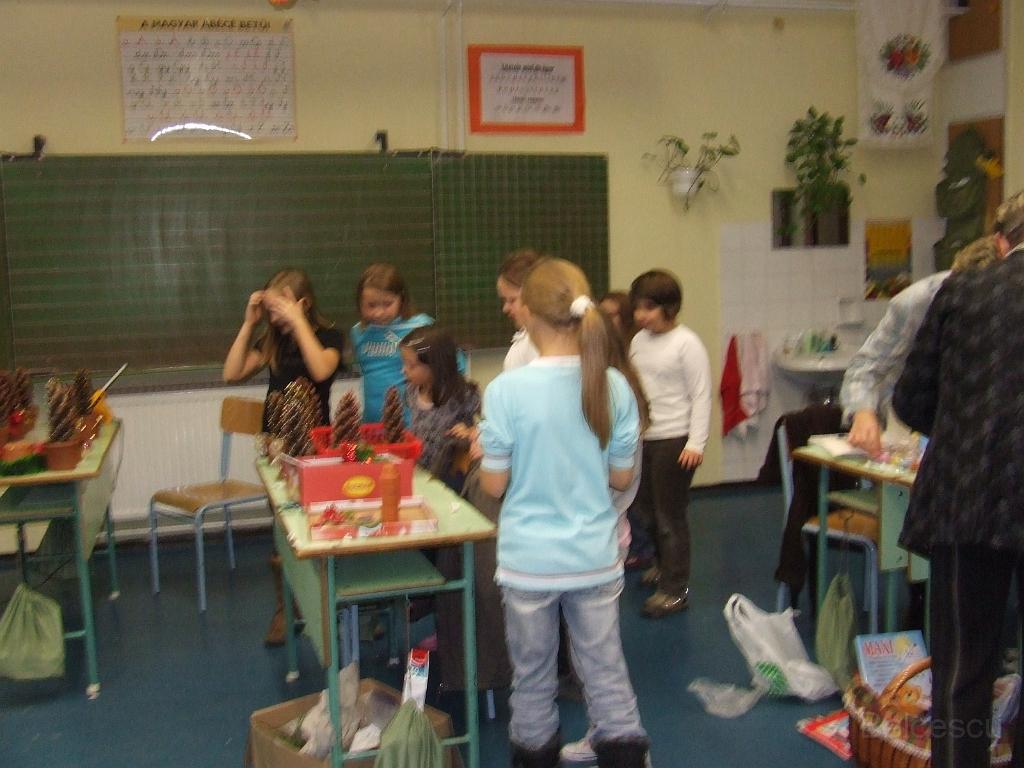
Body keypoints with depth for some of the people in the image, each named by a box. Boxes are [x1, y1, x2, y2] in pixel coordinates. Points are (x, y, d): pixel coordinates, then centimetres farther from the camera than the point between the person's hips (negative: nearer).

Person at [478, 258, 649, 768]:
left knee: (533, 675, 16)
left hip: (529, 559, -2)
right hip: (595, 558, 2)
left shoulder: (506, 390, -16)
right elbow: (621, 477, 2)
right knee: (606, 672, 15)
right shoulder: (614, 386, -6)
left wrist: (482, 449, 10)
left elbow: (494, 485, -10)